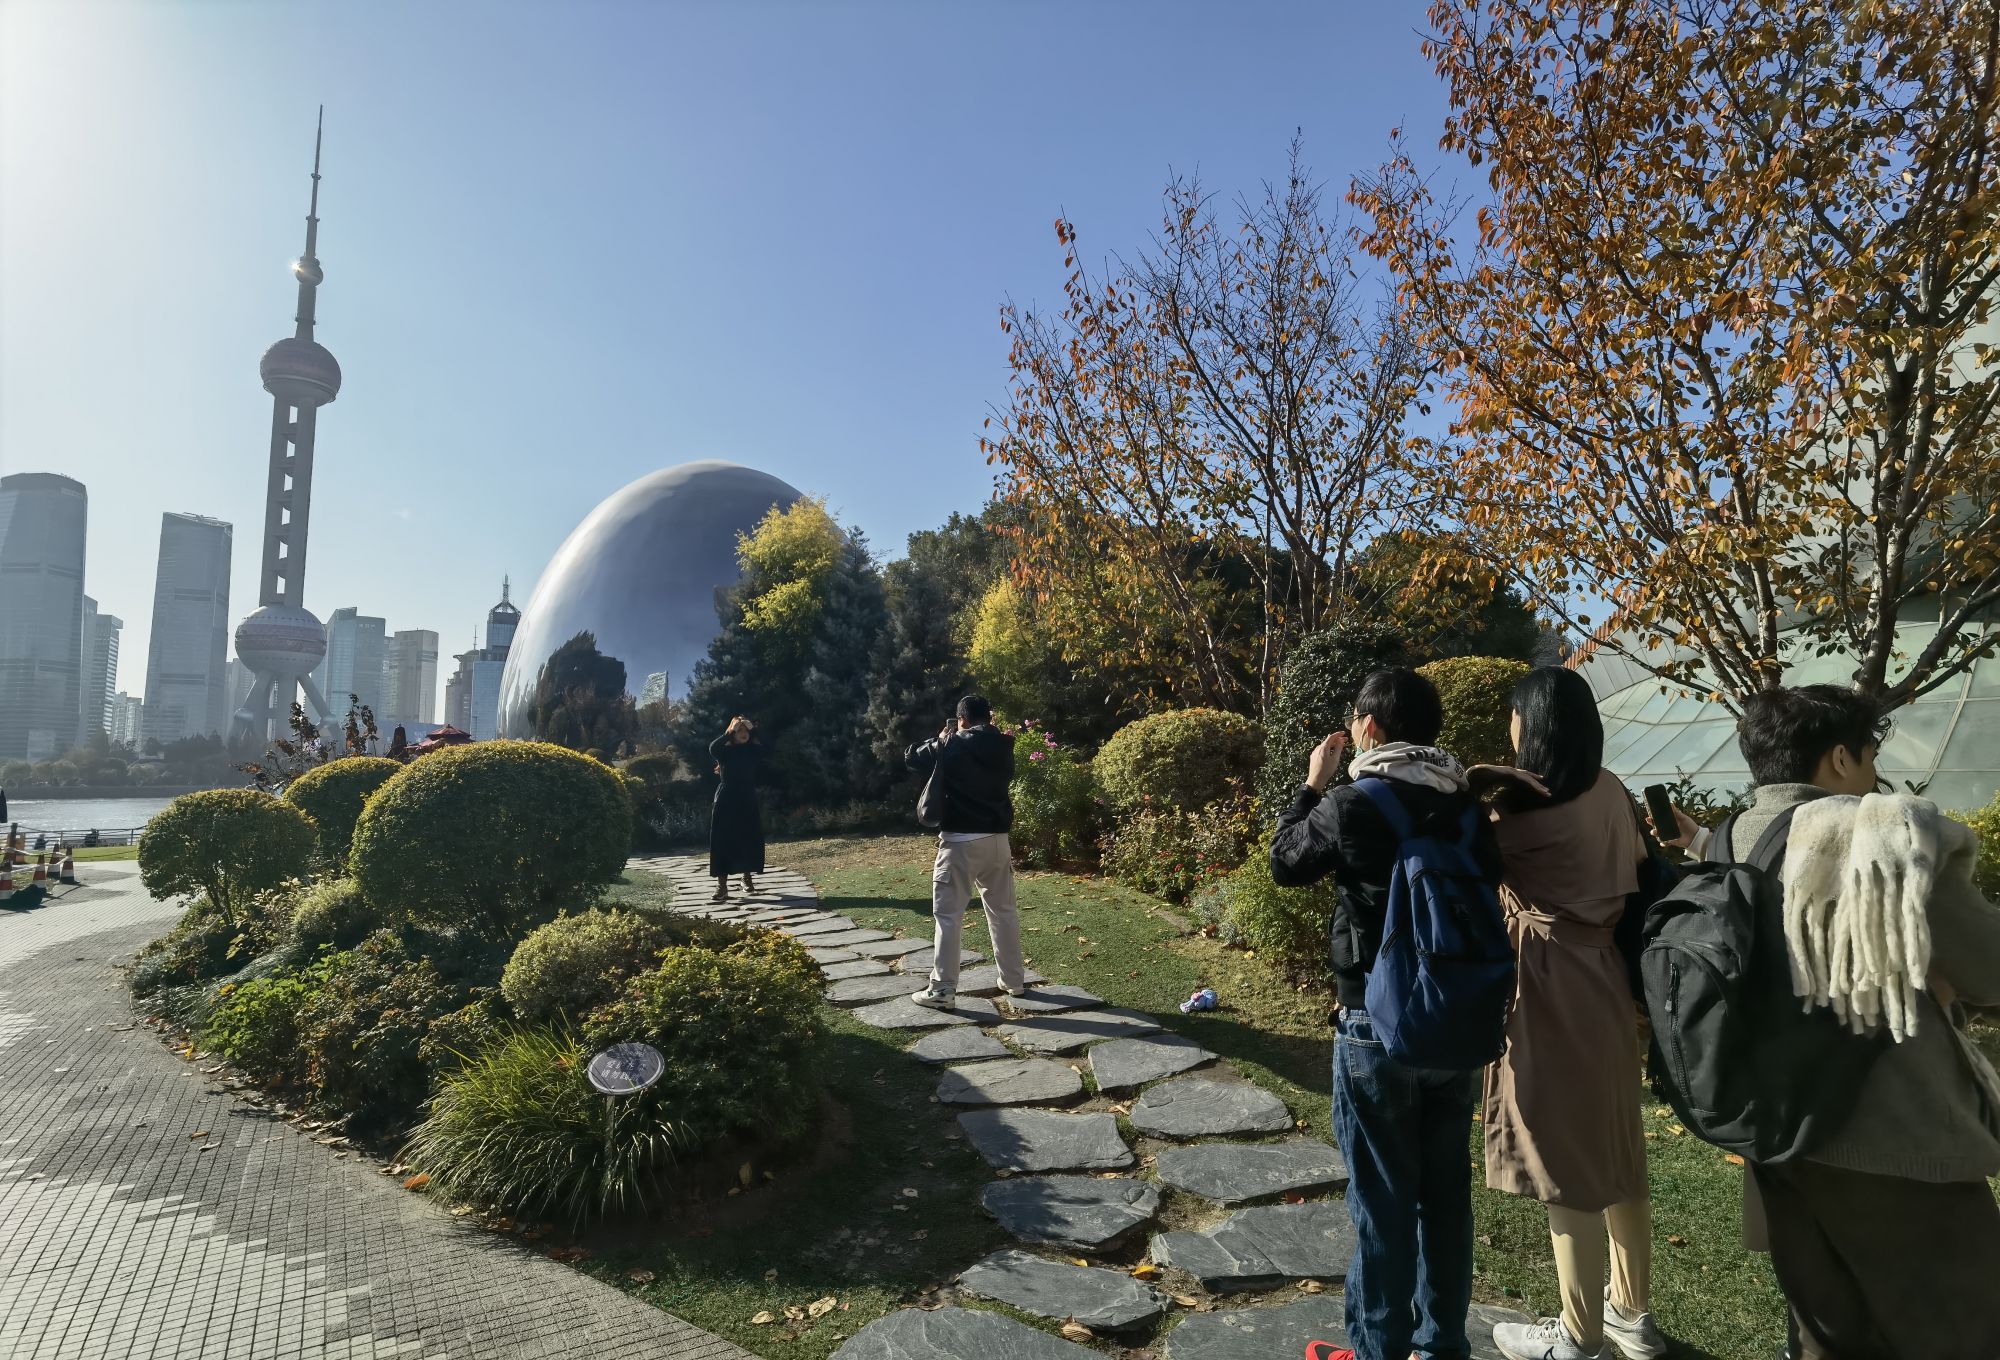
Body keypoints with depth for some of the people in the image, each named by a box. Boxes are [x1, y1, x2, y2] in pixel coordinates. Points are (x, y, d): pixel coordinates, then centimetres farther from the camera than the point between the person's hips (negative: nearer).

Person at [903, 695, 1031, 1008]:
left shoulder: (951, 746, -8)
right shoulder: (1002, 748, 6)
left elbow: (911, 757, 5)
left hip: (960, 841, -5)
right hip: (997, 839, 5)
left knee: (948, 916, 0)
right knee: (1004, 911, 16)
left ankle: (942, 991, 0)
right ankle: (1015, 980, 24)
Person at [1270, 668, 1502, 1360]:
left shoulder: (1351, 805, -18)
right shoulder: (1468, 803, -3)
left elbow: (1285, 863, -1)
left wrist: (1312, 786, 7)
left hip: (1377, 1029, -5)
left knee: (1382, 1200, 9)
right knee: (1446, 1191, 18)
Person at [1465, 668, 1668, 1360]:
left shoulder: (1528, 813, -20)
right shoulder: (1611, 792, 3)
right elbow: (1638, 875, 13)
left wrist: (1474, 779, -13)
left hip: (1551, 994, -8)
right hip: (1605, 985, 8)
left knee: (1566, 1168, 6)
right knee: (1613, 1156, 21)